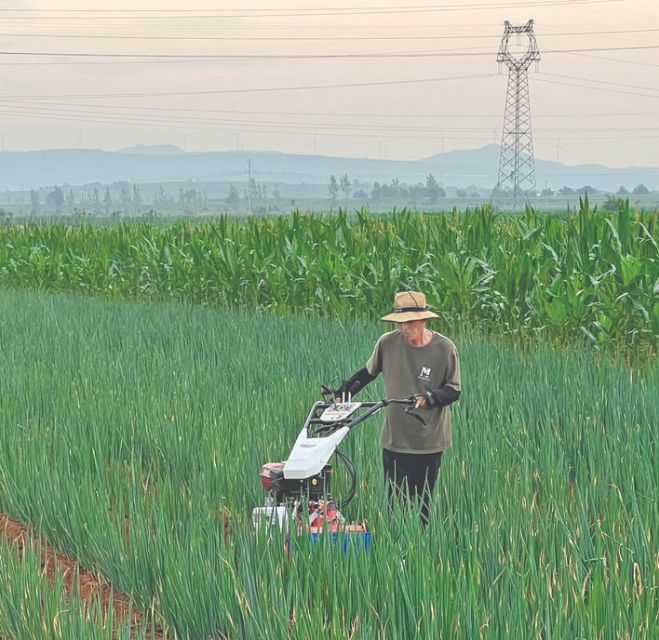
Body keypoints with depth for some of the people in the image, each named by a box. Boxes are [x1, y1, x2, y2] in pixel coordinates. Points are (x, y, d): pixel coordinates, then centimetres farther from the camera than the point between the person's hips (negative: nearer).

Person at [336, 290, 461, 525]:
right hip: (394, 440, 1)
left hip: (430, 442, -1)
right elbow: (367, 373, 14)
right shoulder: (387, 343, -3)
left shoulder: (444, 348, -7)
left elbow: (453, 391, -3)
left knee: (422, 505, 8)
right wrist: (342, 394, 5)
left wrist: (428, 398, -22)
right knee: (396, 505, -3)